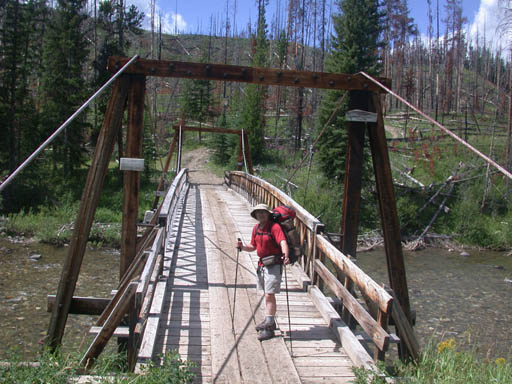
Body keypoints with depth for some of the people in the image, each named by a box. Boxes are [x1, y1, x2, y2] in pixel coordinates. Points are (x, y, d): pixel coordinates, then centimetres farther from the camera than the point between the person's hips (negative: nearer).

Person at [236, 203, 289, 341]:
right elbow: (253, 247, 15)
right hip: (262, 264, 8)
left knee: (269, 295, -9)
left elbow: (283, 242, -32)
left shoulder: (274, 227, -17)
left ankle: (269, 329, -4)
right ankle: (269, 321, 35)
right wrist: (242, 247, -4)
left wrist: (286, 255, -50)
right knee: (267, 294, 19)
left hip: (274, 265, -8)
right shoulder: (256, 228, 7)